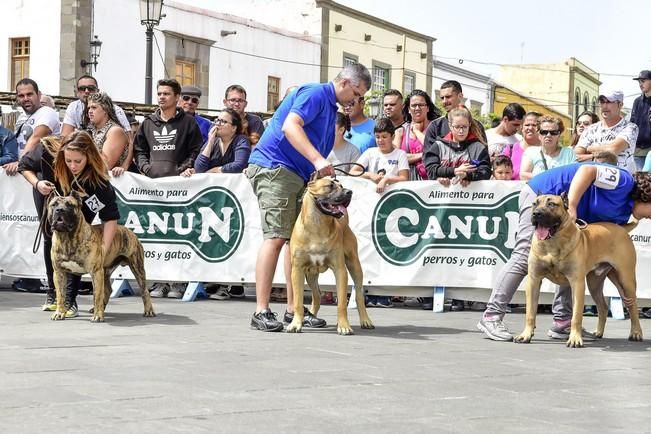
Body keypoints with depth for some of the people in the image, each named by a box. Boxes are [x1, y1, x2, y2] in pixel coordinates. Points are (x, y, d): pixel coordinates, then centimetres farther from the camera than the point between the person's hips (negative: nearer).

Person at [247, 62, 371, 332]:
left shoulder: (331, 107, 21)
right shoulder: (315, 94, -10)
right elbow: (290, 126, -26)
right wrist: (318, 160, -33)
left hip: (300, 176, 10)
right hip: (274, 167, -10)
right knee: (276, 237, -15)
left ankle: (293, 309, 12)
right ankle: (261, 312, -17)